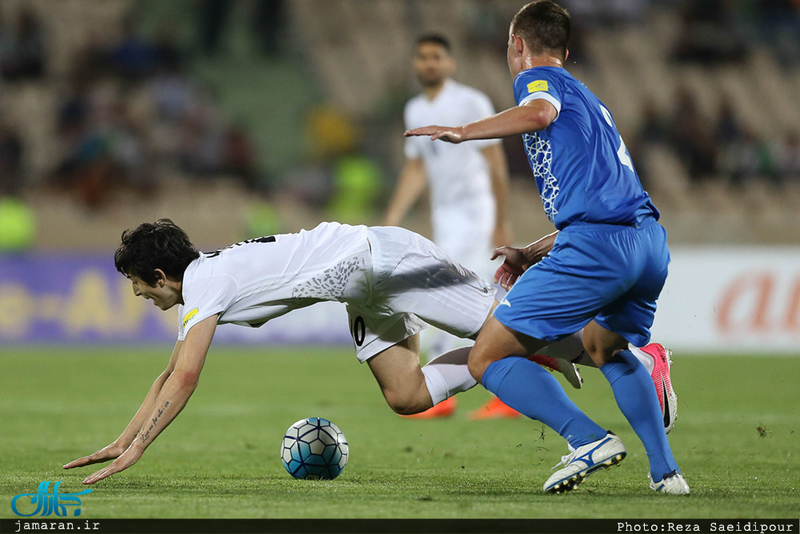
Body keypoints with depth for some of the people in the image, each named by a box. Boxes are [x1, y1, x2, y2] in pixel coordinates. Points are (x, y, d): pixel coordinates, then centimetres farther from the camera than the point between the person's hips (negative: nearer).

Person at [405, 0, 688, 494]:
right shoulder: (590, 101, 34)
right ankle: (666, 471, 21)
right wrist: (531, 254, 35)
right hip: (651, 240, 8)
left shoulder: (538, 78, 9)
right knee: (605, 346, 35)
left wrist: (464, 133, -13)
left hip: (596, 245, -8)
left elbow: (541, 112, -17)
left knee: (488, 360, -3)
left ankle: (589, 439, -20)